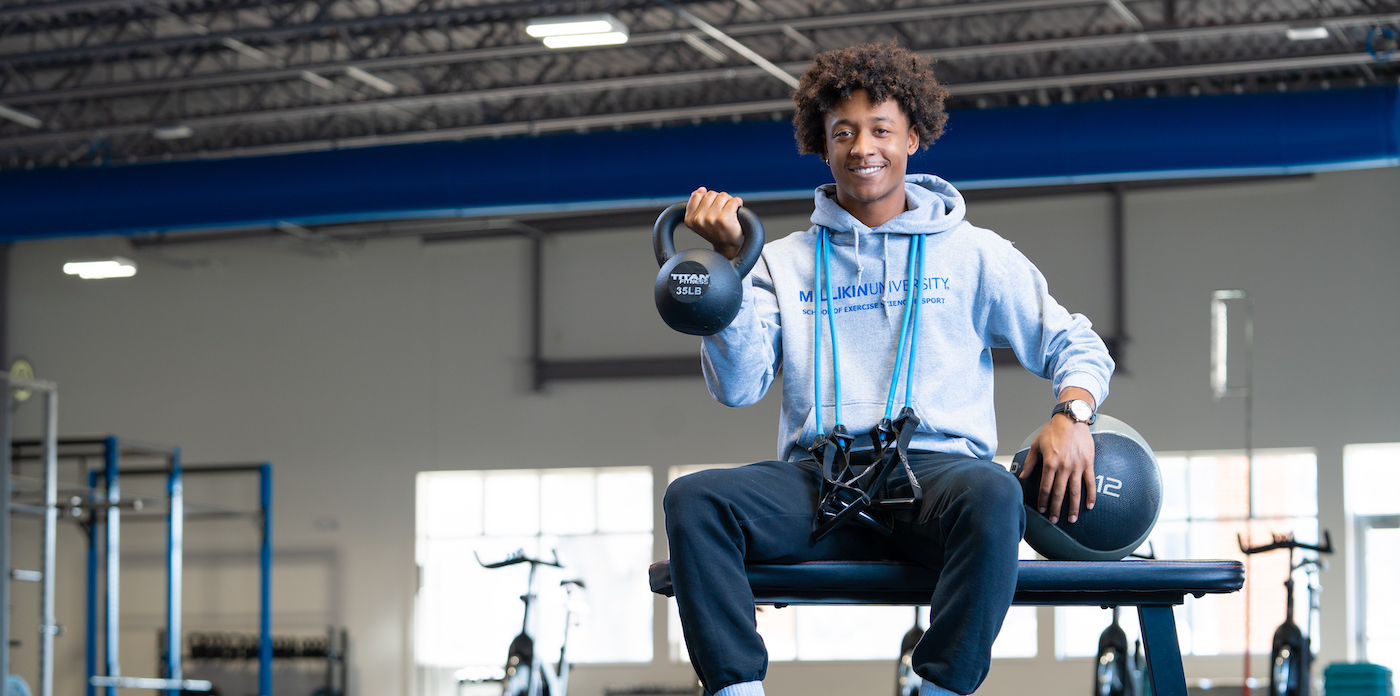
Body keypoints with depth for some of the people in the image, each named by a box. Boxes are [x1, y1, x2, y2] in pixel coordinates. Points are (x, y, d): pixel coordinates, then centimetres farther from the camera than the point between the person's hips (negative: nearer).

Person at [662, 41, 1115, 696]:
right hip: (817, 477, 1)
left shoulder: (974, 254, 17)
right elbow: (738, 385, 6)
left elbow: (1077, 345, 18)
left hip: (935, 466, -1)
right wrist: (730, 262, -4)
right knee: (693, 498, -28)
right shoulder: (784, 263, 19)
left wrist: (1071, 415, -4)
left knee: (991, 495, -38)